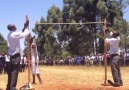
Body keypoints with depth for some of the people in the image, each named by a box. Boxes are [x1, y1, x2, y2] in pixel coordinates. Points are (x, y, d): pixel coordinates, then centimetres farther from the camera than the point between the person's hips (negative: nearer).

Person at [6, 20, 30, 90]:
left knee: (10, 72, 12)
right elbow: (26, 33, -15)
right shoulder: (15, 34, -15)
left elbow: (20, 34, 22)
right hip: (16, 55, -9)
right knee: (14, 72, -7)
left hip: (11, 55, 9)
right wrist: (26, 26, 0)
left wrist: (24, 27, 19)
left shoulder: (9, 35, 11)